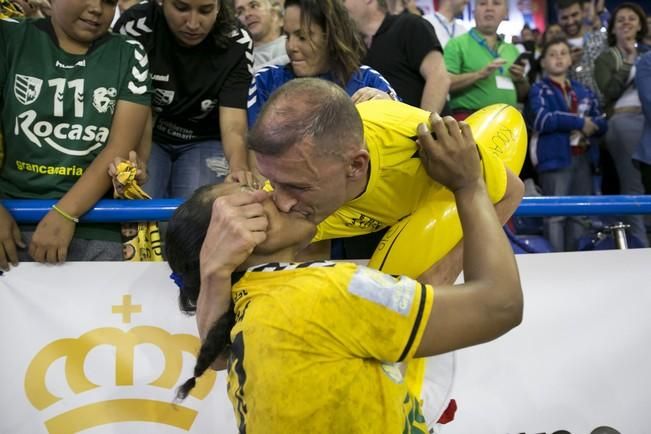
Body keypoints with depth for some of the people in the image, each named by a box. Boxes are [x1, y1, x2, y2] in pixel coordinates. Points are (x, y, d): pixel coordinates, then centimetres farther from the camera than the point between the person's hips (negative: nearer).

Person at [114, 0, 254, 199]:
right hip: (148, 137, 0)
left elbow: (233, 124, -27)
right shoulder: (135, 26, -23)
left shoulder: (237, 43, -19)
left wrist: (239, 167, -50)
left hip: (204, 142, 1)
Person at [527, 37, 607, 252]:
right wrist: (579, 122, -12)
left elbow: (601, 123, 10)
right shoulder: (539, 90, 3)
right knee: (555, 214, -8)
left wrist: (590, 126, -13)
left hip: (583, 158, 6)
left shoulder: (583, 91, 18)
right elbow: (542, 120, -16)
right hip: (555, 157, -6)